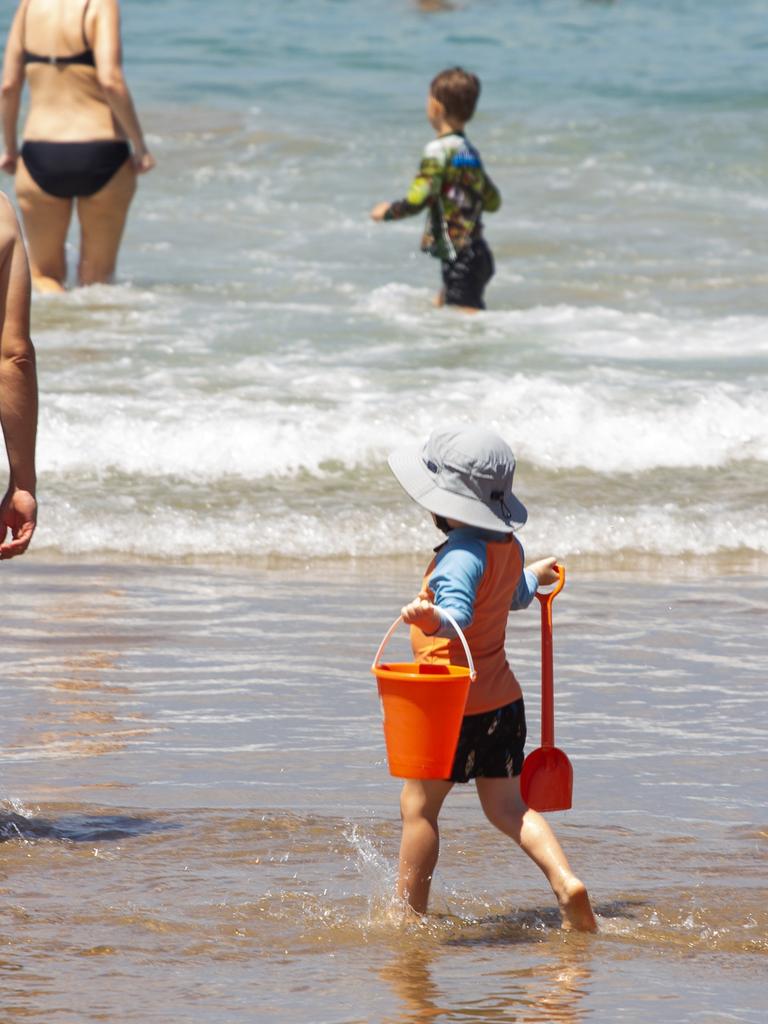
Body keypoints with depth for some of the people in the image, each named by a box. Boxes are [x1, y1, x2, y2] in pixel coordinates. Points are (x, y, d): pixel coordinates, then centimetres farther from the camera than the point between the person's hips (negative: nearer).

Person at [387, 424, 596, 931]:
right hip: (503, 696, 8)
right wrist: (535, 577, 52)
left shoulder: (462, 556, -20)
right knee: (507, 807, 11)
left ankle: (409, 912, 13)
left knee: (418, 805, 6)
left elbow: (458, 612, -37)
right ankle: (566, 881, -9)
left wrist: (433, 619, -60)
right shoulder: (508, 546, 7)